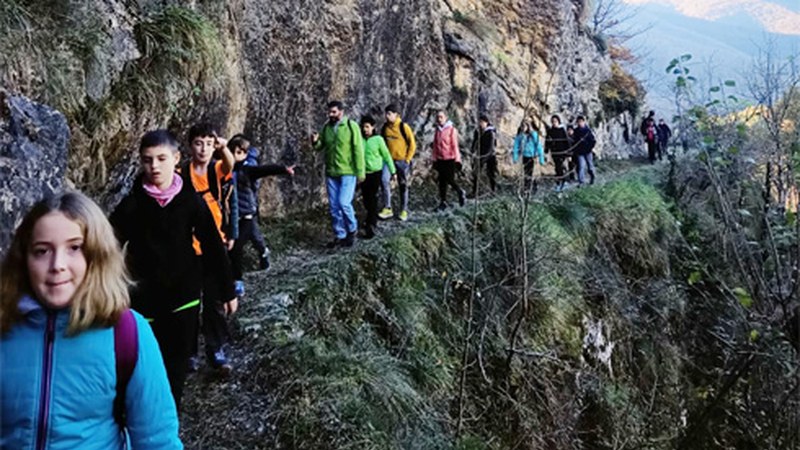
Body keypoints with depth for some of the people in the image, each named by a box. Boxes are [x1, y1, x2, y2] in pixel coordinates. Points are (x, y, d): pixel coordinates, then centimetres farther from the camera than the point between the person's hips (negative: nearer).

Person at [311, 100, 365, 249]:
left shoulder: (351, 126, -8)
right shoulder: (326, 127, 7)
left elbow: (358, 150, -9)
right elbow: (321, 147, 14)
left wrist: (360, 172, -12)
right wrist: (315, 142, -10)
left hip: (348, 173, -5)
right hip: (331, 173, 5)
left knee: (344, 203, -13)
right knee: (334, 206, 8)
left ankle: (352, 230, 11)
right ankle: (339, 236, 20)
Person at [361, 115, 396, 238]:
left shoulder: (378, 139, -7)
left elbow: (387, 155, -1)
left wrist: (393, 172, 1)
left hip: (376, 172, -3)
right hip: (364, 173, 3)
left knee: (372, 199, -6)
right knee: (366, 199, 10)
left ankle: (370, 226, -6)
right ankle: (373, 219, 33)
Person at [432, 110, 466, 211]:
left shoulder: (452, 130, -8)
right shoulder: (437, 131, 9)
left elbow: (455, 145, -9)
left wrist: (457, 160, -10)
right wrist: (434, 159, 13)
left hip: (450, 159, -5)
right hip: (440, 160, 5)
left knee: (450, 180, -6)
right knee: (442, 182, 6)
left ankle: (461, 193, 21)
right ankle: (443, 202, 12)